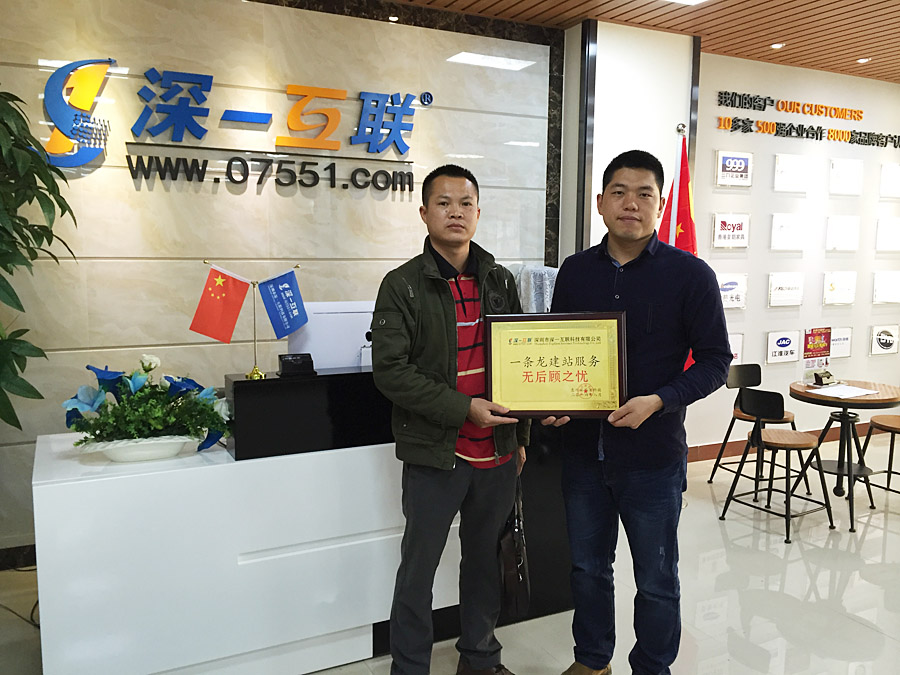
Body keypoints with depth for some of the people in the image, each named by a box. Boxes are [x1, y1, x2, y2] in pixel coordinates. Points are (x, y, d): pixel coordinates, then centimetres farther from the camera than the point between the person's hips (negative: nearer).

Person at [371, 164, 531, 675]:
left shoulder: (500, 281, 8)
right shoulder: (403, 286, -6)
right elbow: (390, 368, -14)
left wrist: (520, 437, 12)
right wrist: (464, 408, -20)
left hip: (498, 453, 5)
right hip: (435, 454, -4)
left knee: (486, 558, 18)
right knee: (419, 567, 7)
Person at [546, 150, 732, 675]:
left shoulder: (690, 274, -8)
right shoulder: (576, 271, 4)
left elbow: (715, 360, -7)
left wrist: (659, 401, -21)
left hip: (652, 455, -4)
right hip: (583, 449, 4)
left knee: (656, 580, 12)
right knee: (588, 566, 20)